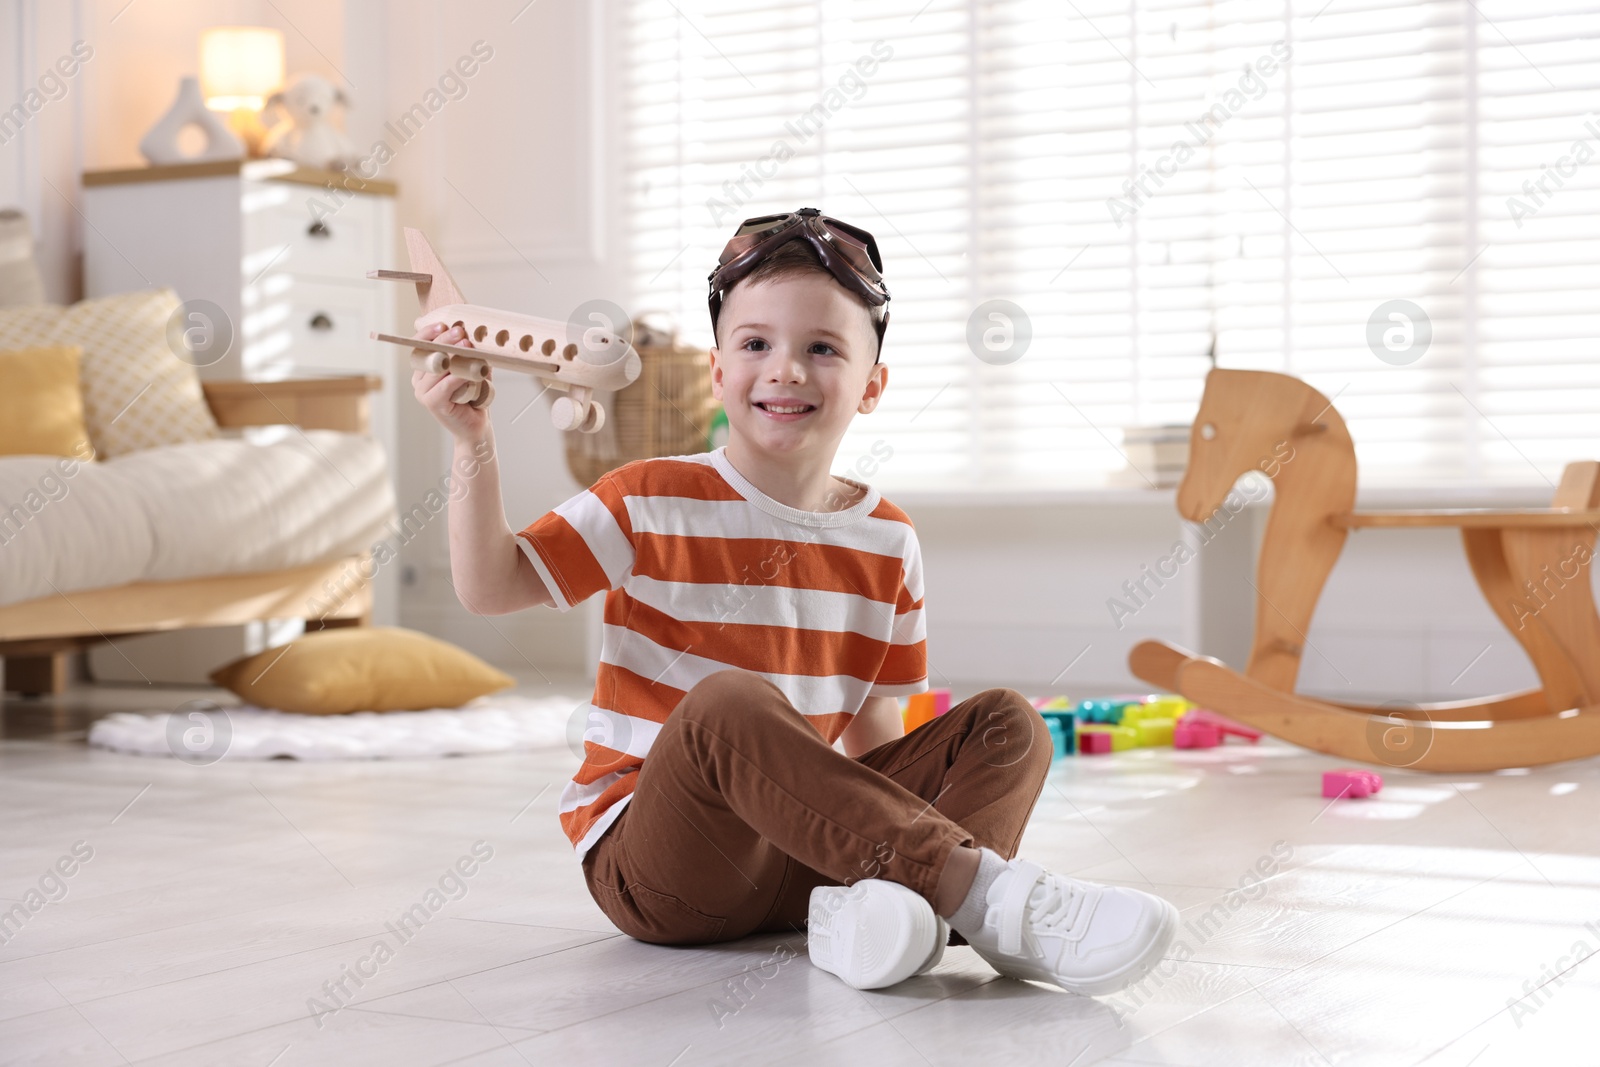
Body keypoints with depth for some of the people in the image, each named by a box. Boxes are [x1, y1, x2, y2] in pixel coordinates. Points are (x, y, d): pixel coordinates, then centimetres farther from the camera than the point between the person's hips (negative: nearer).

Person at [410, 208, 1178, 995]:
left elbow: (870, 726, 14)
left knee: (1006, 723, -9)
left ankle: (873, 905, -39)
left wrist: (900, 828, -1)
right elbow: (490, 587, -5)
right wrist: (473, 440, -15)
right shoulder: (652, 503, -3)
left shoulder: (887, 542, 7)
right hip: (646, 857, -5)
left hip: (797, 847, 5)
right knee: (727, 703, -36)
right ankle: (991, 897, -42)